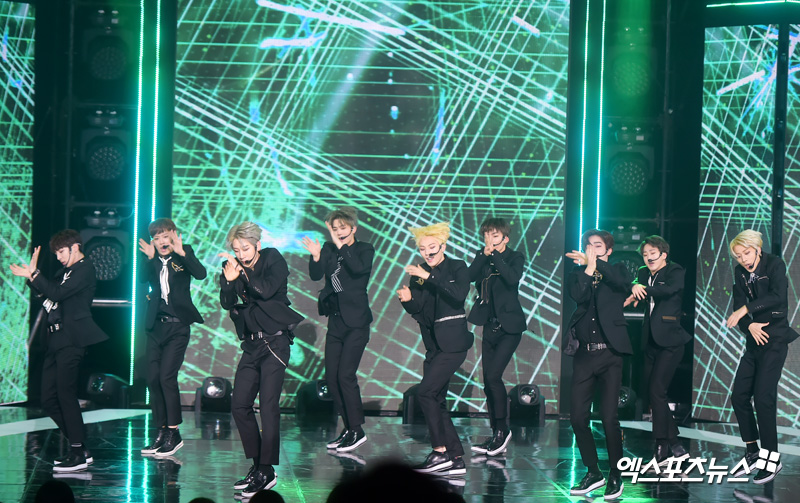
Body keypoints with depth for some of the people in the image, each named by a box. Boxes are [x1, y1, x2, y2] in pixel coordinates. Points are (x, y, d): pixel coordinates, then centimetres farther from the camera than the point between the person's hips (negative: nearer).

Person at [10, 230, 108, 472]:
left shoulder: (85, 269, -6)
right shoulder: (65, 270, 22)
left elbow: (58, 293, -17)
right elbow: (45, 293, 21)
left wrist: (32, 275, -11)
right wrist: (32, 274, 9)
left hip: (72, 340, -10)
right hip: (56, 341, 10)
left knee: (65, 394, -12)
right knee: (48, 398, 6)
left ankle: (78, 454, -8)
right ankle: (80, 449, 12)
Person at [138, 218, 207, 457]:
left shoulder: (184, 254, -1)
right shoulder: (152, 261, 6)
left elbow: (201, 274, -17)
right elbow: (142, 278, -11)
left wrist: (182, 253, -28)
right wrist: (149, 258, -26)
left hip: (177, 326, -4)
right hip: (155, 326, 4)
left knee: (167, 376, -12)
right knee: (153, 379, 3)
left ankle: (174, 433, -3)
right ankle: (161, 431, 14)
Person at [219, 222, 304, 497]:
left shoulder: (273, 260, -6)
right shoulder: (233, 267, 5)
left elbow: (267, 290, -22)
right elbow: (227, 303, -6)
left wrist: (243, 273, -25)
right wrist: (229, 281, -24)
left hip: (275, 341, -6)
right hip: (251, 344, 6)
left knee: (268, 404, -11)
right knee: (239, 405, 2)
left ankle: (267, 471, -10)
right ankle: (257, 465, 13)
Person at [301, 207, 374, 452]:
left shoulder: (364, 250, -2)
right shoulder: (329, 250, 9)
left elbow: (360, 269, -22)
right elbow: (316, 275, -3)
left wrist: (342, 246, -27)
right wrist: (316, 257, -21)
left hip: (355, 322, -6)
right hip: (335, 320, 6)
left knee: (345, 375, -13)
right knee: (332, 377, 4)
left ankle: (357, 430, -4)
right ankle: (348, 428, 14)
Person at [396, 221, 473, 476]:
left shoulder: (457, 268, -3)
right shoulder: (419, 274, 11)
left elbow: (459, 294, -22)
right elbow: (418, 312, 9)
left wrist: (430, 277, -26)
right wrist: (407, 299, -13)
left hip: (453, 342, -7)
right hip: (434, 344, 7)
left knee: (426, 391, -17)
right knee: (436, 401, 4)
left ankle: (441, 452, -12)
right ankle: (456, 458, 9)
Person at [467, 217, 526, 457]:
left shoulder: (515, 258, -3)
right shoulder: (482, 258, 9)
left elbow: (513, 278, -22)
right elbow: (470, 276, -8)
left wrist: (496, 255, -21)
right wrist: (484, 255, -17)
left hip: (509, 326, -5)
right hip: (490, 327, 5)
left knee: (493, 376, -18)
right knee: (488, 383, 4)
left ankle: (502, 428, -4)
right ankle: (497, 436, 11)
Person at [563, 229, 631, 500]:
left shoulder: (616, 271, 8)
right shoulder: (577, 273, 12)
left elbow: (624, 284, -16)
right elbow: (578, 296, -8)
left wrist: (596, 263, -16)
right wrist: (588, 267, -13)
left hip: (610, 353, -3)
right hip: (584, 354, 3)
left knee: (609, 417, -8)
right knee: (578, 416, -1)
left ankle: (615, 476, 5)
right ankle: (593, 473, 15)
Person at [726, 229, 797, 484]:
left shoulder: (775, 265, -11)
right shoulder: (740, 273, 6)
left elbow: (778, 297, -27)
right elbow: (738, 307, 2)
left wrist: (745, 309, -30)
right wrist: (749, 325, -18)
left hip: (774, 340, -7)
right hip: (754, 340, 7)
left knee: (763, 397, -11)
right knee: (739, 396, 4)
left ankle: (772, 459, -1)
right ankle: (752, 453, 16)